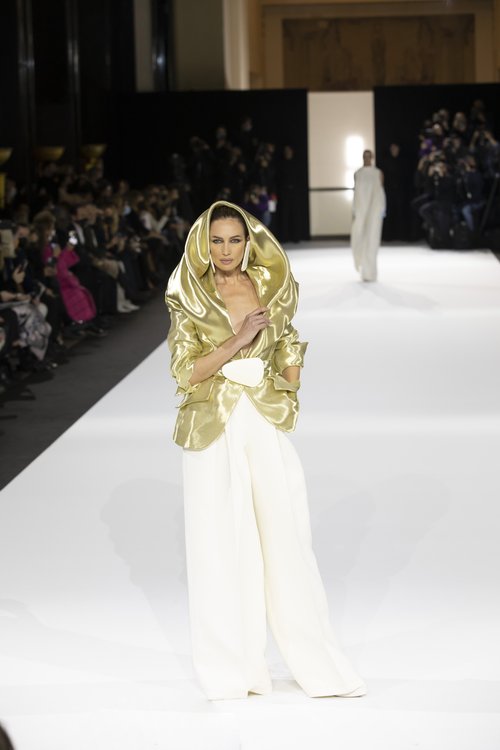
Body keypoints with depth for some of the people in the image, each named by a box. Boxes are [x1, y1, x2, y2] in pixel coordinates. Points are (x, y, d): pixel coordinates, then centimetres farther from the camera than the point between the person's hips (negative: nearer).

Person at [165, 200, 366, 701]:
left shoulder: (269, 288, 6)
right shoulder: (190, 299, -1)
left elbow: (290, 349, 17)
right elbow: (184, 371, -7)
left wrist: (288, 393, 4)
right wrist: (237, 341, -16)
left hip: (266, 425, 2)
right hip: (214, 432, -2)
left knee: (285, 537, 2)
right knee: (222, 542, 2)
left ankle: (314, 658, 13)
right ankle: (231, 664, 14)